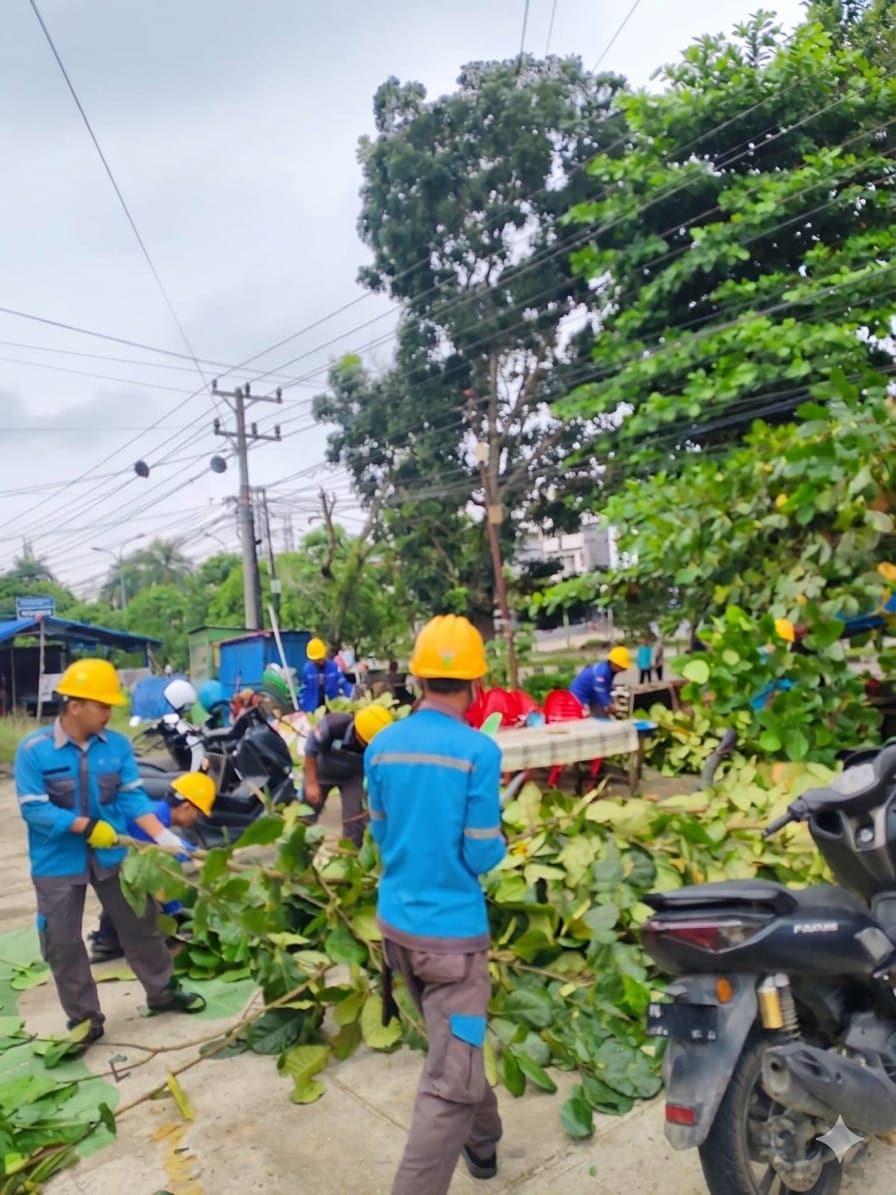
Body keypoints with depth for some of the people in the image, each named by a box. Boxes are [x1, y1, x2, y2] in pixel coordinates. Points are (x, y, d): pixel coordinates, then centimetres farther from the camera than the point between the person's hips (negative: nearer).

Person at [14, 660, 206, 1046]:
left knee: (141, 924, 13)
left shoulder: (117, 745, -8)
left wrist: (163, 836, -18)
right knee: (63, 943, 8)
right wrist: (87, 826, -23)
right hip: (57, 861, -2)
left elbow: (133, 796, -6)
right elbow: (33, 809, -17)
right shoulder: (34, 749, -16)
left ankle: (162, 992, 33)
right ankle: (84, 1018, 27)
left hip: (112, 853, 3)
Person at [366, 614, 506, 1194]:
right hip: (452, 929, -7)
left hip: (396, 920, 7)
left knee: (454, 1044, 27)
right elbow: (483, 855, -14)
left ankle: (483, 1140, 47)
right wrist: (501, 841, 7)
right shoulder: (479, 751, -19)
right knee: (449, 1082, 3)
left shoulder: (382, 746, -3)